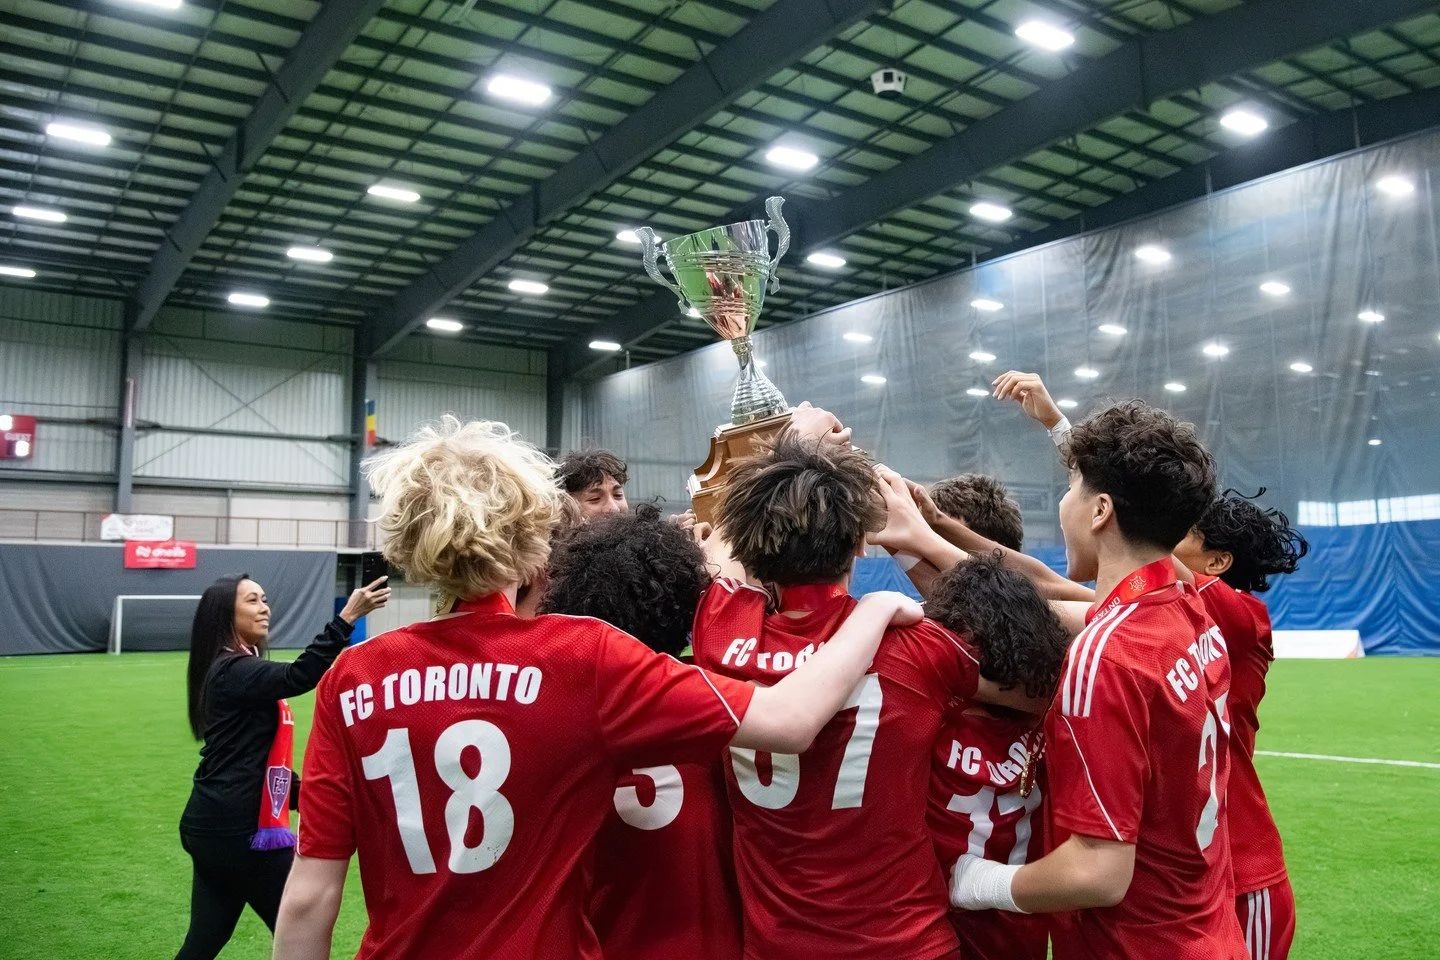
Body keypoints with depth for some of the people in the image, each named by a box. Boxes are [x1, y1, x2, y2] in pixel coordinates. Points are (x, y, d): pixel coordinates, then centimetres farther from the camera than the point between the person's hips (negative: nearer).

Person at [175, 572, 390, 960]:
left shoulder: (239, 670, 16)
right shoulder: (233, 671, -16)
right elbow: (298, 677, -37)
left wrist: (301, 795, 19)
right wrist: (347, 618, -45)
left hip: (213, 825, 10)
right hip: (238, 829, -10)